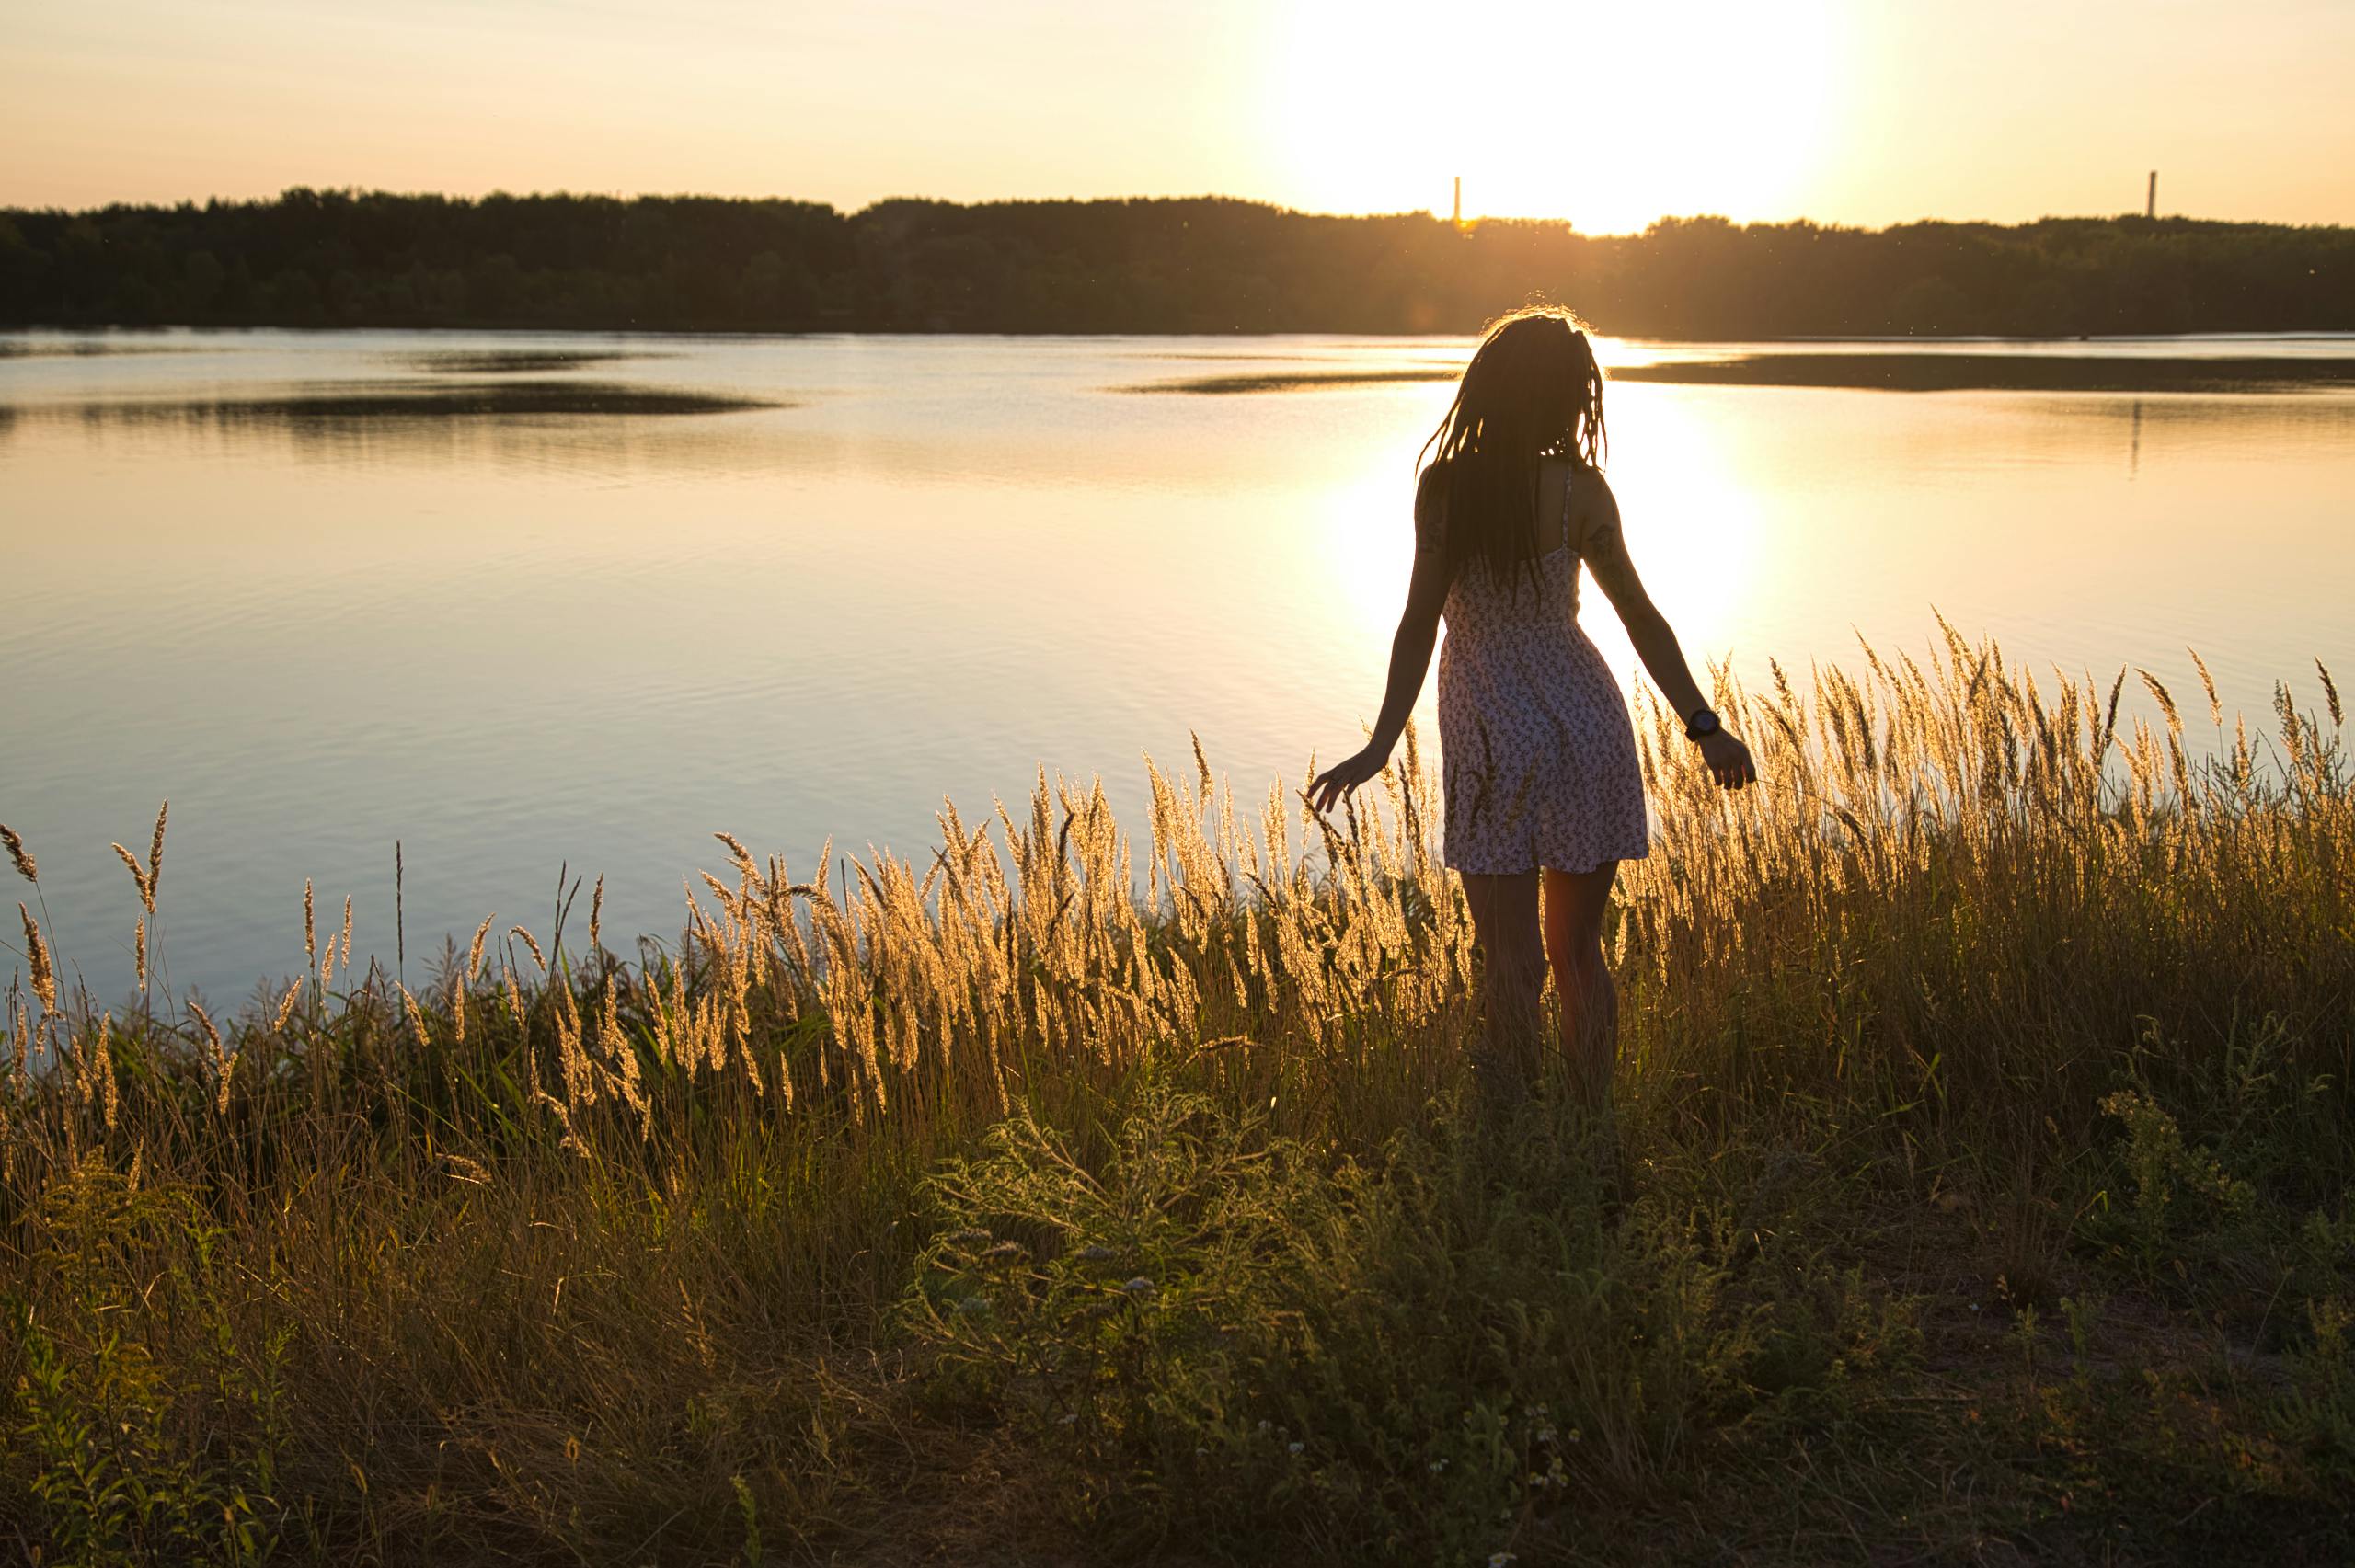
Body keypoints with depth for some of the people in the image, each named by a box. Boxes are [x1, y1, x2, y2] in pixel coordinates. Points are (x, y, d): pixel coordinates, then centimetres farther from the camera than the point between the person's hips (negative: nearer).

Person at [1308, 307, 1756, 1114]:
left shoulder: (1443, 484, -4)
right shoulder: (1575, 487, -3)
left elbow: (1421, 621, -8)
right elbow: (1640, 616, -4)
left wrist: (1382, 744, -7)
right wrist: (1705, 726, -1)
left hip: (1491, 737, -1)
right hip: (1588, 724, 1)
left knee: (1513, 961, 7)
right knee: (1577, 950, 15)